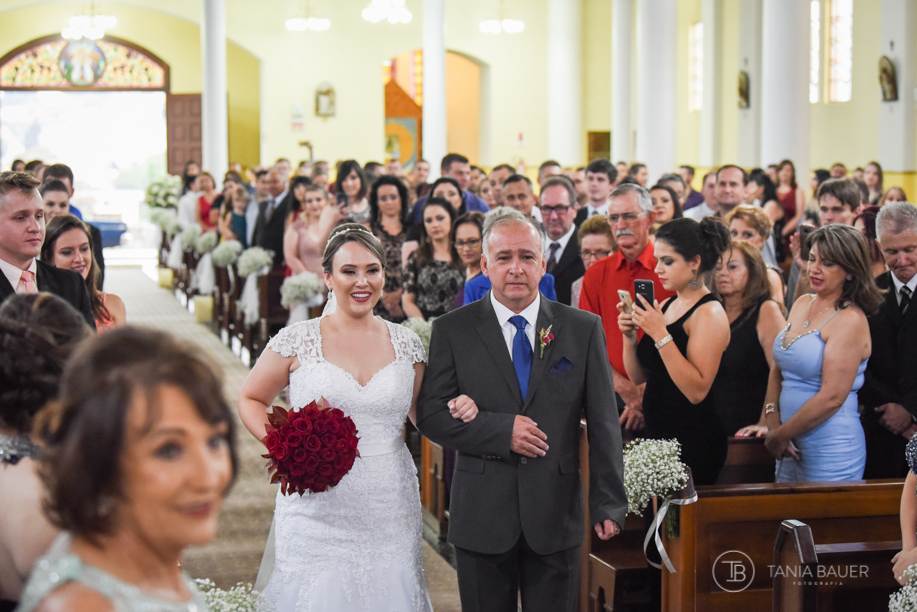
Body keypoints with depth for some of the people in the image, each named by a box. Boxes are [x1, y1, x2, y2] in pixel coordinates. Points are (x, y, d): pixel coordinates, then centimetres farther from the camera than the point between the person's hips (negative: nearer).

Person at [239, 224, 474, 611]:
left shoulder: (405, 344, 6)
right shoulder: (297, 341, -2)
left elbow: (422, 416, 16)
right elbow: (250, 399, 8)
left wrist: (458, 415, -5)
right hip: (318, 510, -2)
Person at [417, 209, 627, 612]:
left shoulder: (583, 329, 3)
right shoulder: (452, 330, 1)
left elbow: (603, 423, 3)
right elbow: (430, 415, -4)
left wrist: (608, 503, -1)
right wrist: (501, 430, -16)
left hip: (556, 516, 1)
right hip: (482, 516, 0)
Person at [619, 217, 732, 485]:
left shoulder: (710, 314, -12)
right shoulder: (665, 306, 12)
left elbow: (697, 390, -22)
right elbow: (639, 376, 13)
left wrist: (660, 334, -23)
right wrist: (630, 337, -4)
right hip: (657, 435, 7)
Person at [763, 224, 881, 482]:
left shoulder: (851, 321, -14)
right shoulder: (802, 304, 9)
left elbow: (832, 397, -19)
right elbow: (778, 371, 11)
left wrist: (781, 435, -11)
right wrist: (773, 427, -3)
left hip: (831, 449, -7)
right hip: (793, 448, 7)